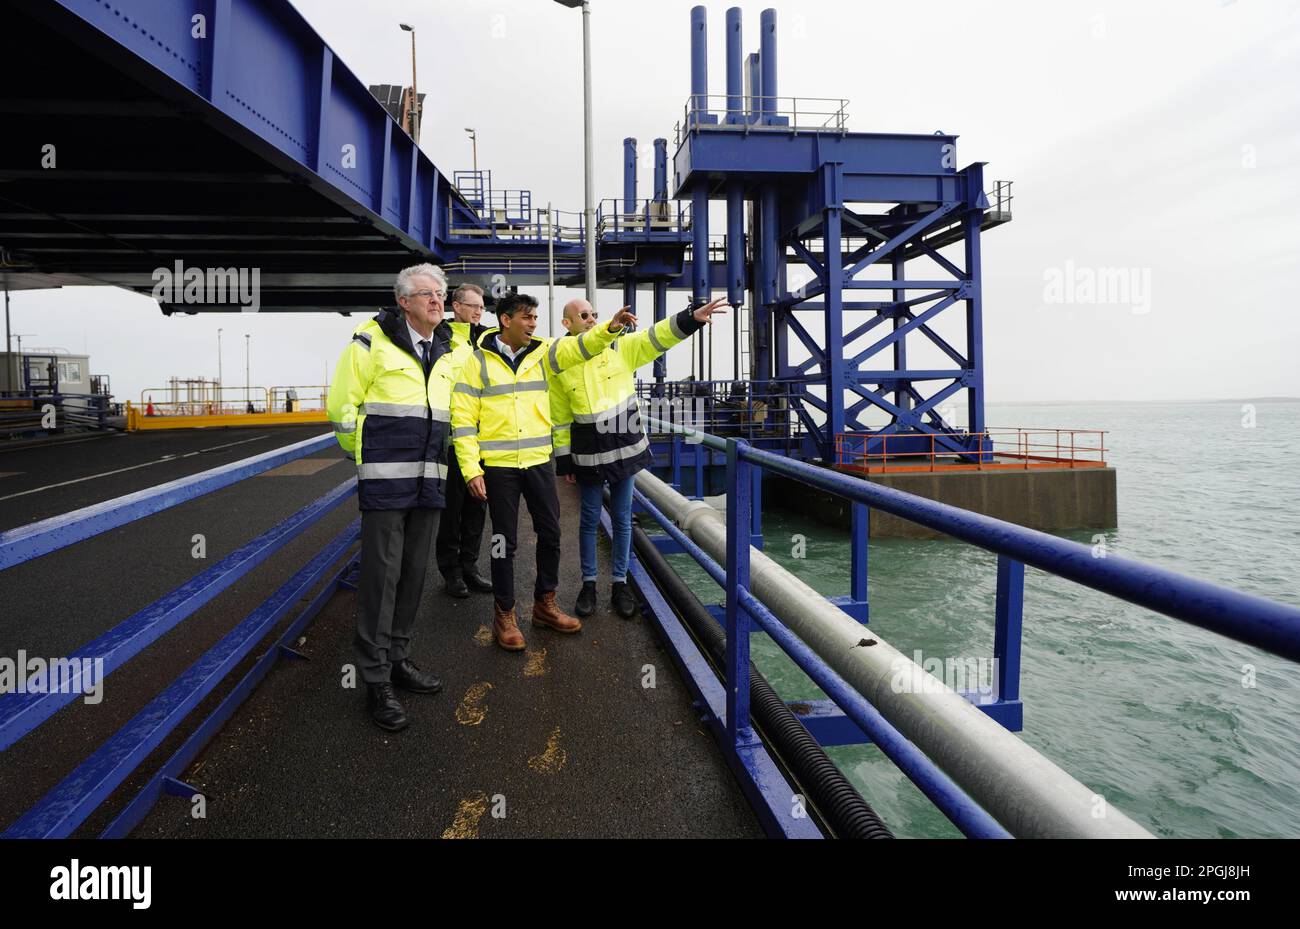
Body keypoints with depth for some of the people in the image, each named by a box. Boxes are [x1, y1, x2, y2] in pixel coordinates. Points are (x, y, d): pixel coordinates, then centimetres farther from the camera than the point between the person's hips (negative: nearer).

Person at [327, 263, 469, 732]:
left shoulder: (449, 353, 12)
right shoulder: (373, 341, -6)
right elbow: (342, 404, -4)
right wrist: (367, 454, -1)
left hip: (429, 481, 6)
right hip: (385, 481, -6)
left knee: (414, 573, 13)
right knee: (381, 574, -2)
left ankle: (398, 658, 28)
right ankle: (376, 679, 9)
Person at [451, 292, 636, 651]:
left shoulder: (542, 352, 6)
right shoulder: (478, 361, -4)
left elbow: (579, 347, -11)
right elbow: (463, 417, -6)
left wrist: (609, 328, -29)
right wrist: (471, 468, -12)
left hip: (539, 462, 4)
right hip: (498, 466, -4)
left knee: (550, 533, 10)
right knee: (504, 541, 5)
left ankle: (544, 604, 29)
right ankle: (504, 615, 21)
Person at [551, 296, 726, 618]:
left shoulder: (620, 347, -1)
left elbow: (656, 337, -14)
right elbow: (560, 419, 3)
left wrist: (692, 317, -29)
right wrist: (564, 461, 3)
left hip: (625, 449, 1)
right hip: (588, 455, 0)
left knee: (622, 519, 9)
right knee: (590, 519, 9)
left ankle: (620, 584, 22)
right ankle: (589, 584, 24)